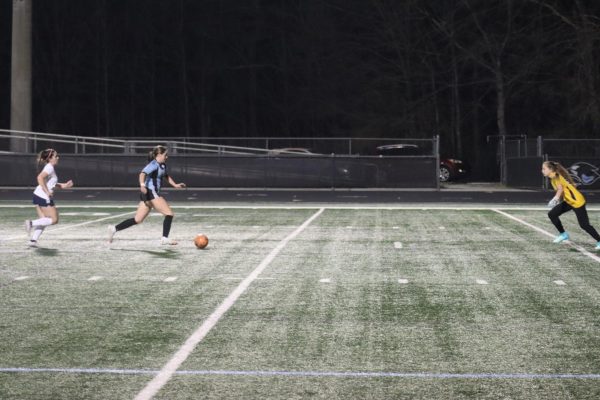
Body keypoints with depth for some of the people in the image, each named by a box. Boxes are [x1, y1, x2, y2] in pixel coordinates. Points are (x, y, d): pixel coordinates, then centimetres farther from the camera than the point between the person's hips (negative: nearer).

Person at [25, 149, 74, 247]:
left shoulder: (50, 168, 18)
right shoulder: (49, 167, -12)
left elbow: (51, 184, 28)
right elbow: (40, 178, -28)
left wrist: (64, 185, 17)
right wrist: (47, 192, -26)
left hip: (38, 195, 10)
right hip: (44, 197, -10)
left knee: (43, 219, 12)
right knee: (54, 219, -2)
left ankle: (33, 240, 6)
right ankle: (31, 223, -8)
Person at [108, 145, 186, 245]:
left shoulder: (162, 165, 16)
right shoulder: (154, 165, -12)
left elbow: (166, 176, 36)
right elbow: (143, 174, -27)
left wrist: (175, 185, 29)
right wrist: (142, 185, -44)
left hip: (154, 194, 9)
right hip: (150, 192, -9)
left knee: (138, 220, 8)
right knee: (169, 214, -8)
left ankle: (114, 228, 8)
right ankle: (165, 238, -7)